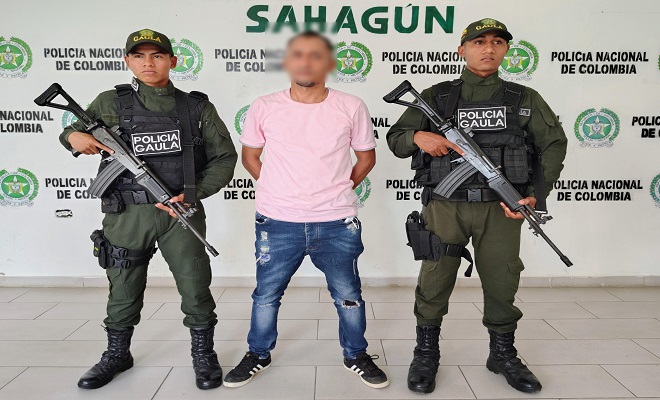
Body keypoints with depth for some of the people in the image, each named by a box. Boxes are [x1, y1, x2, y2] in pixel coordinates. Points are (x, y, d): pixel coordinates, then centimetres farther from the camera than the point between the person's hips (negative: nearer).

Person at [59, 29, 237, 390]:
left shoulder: (198, 107, 2)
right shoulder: (111, 104, 4)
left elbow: (224, 157, 4)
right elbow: (72, 131, 18)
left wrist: (193, 195, -8)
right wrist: (74, 137, -7)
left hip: (180, 213, -1)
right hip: (127, 215, 1)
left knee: (196, 288, 3)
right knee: (123, 290, 14)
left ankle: (203, 355, 25)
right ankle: (117, 355, 37)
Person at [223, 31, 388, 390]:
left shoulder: (351, 108, -4)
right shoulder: (264, 108, -2)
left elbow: (366, 156, 9)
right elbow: (250, 156, 11)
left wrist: (338, 190, 5)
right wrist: (277, 189, 4)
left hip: (337, 225, 0)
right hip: (277, 224, 1)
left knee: (348, 295, 12)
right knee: (266, 295, 14)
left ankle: (356, 356, 36)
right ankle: (258, 355, 37)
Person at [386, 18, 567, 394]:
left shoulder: (525, 99, 10)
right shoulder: (436, 96, 6)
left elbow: (553, 143, 10)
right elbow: (396, 138, 7)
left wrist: (536, 195, -2)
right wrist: (418, 137, -16)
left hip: (500, 207, 2)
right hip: (445, 206, -1)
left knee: (502, 282, 10)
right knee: (435, 282, 4)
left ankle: (503, 355, 32)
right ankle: (426, 354, 22)